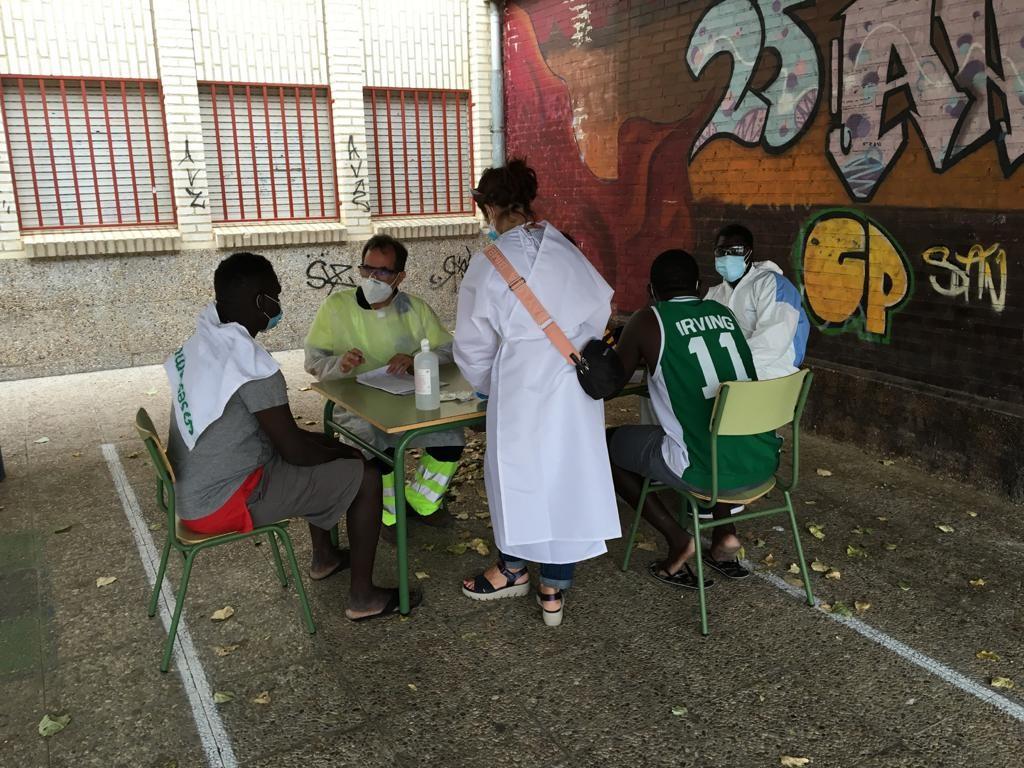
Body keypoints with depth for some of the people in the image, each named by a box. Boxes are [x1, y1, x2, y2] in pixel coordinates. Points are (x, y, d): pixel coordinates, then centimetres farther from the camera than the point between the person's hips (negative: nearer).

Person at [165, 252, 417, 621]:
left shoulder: (202, 344, 4)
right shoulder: (252, 365, -25)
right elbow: (294, 452, -20)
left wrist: (327, 443, 11)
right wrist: (342, 452, 0)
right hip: (223, 503, -10)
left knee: (320, 452, 26)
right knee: (365, 478, -4)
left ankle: (324, 557, 39)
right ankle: (362, 597, 9)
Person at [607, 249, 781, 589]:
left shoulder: (648, 321, -3)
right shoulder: (724, 313, 12)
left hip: (708, 469, -6)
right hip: (763, 461, 6)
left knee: (607, 445, 15)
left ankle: (678, 540, 11)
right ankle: (724, 532, 25)